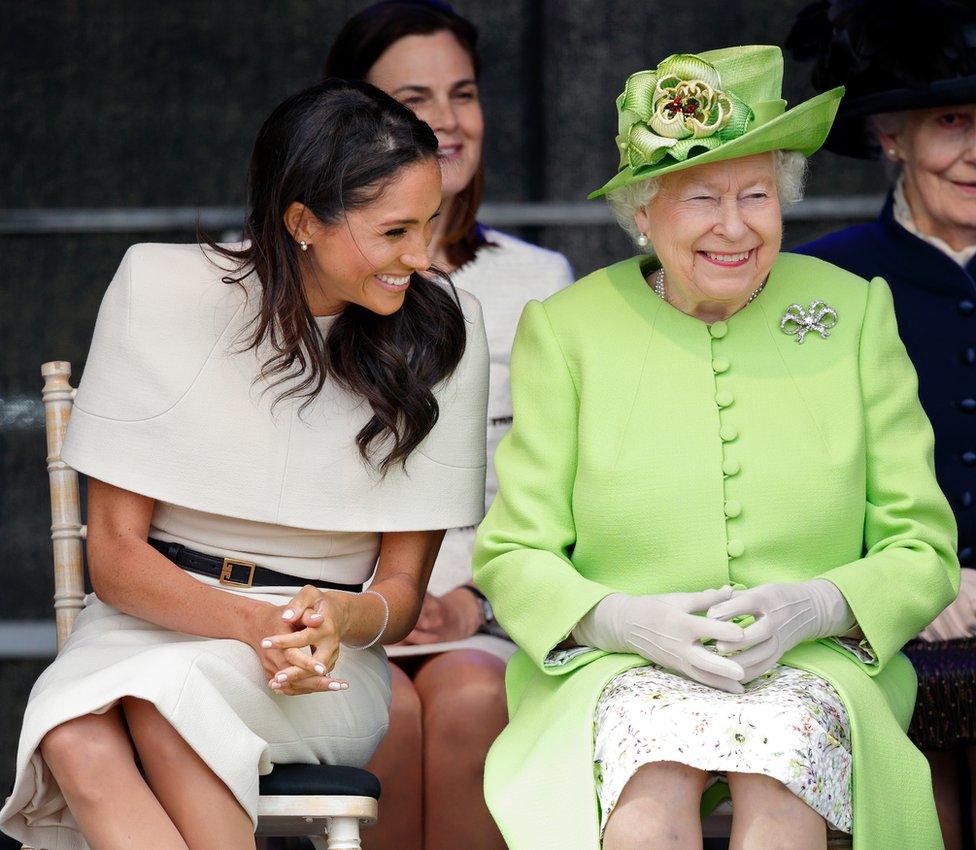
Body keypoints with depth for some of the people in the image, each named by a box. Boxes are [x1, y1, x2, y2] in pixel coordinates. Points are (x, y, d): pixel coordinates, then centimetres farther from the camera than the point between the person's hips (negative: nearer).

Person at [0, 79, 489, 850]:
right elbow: (116, 553, -3)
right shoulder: (162, 289, -4)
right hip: (151, 622, 0)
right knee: (76, 740, -36)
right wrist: (251, 624, -23)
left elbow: (404, 585, 4)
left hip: (330, 669, 0)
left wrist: (341, 621, -21)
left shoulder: (441, 331, -1)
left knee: (168, 696, -36)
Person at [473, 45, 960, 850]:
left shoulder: (855, 313, 8)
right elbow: (513, 557, 6)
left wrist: (814, 608, -14)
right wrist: (626, 622, -15)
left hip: (812, 665, 1)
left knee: (788, 734, -35)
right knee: (653, 782, -35)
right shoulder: (566, 330, 6)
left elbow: (923, 553, 8)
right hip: (614, 669, 0)